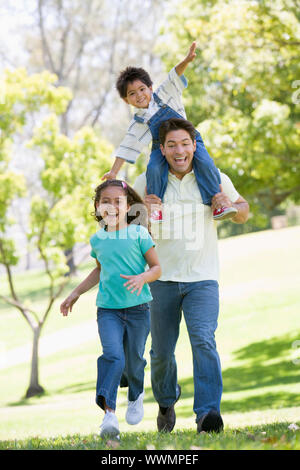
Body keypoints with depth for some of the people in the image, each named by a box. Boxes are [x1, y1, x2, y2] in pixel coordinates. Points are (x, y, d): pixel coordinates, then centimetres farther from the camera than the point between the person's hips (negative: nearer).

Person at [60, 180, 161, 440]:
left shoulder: (139, 233, -4)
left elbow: (157, 267, -3)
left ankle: (136, 395, 42)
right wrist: (75, 294, 28)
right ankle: (109, 413, -28)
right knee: (112, 355, -19)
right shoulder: (98, 240, 8)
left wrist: (142, 278, -23)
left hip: (138, 307, -1)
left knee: (133, 360, 9)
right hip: (108, 308, 2)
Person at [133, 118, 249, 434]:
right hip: (163, 279, 2)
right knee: (161, 351, 10)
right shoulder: (148, 182, 0)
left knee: (204, 341, -22)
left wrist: (231, 206, -10)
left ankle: (207, 414, -28)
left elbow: (243, 212, 14)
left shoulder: (214, 179, 1)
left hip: (202, 279, -1)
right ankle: (166, 403, 38)